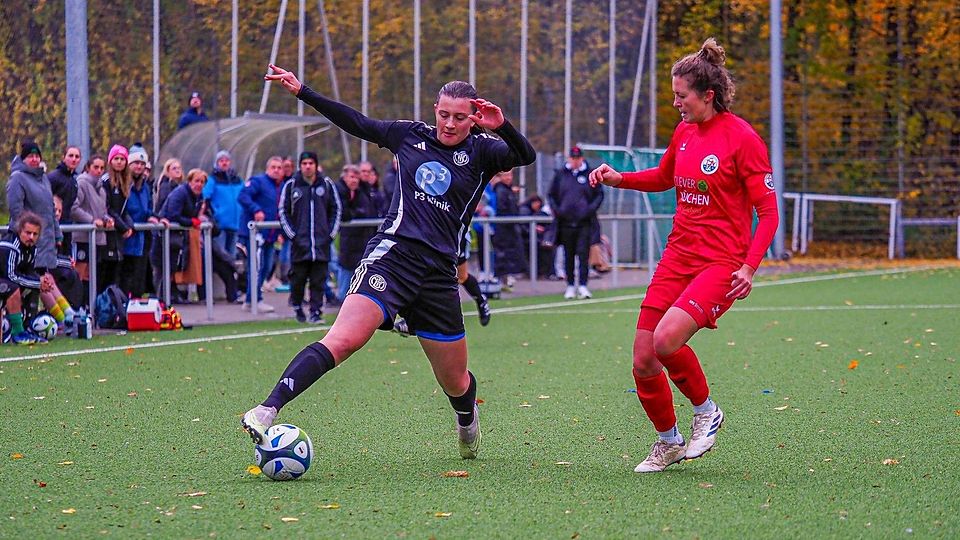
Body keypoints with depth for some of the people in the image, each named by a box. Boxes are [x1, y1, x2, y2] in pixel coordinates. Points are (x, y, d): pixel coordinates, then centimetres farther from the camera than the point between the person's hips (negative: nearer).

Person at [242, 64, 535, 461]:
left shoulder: (481, 151, 7)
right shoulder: (412, 135, 11)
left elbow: (526, 157, -11)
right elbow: (357, 123, 22)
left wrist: (502, 128, -29)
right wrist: (302, 92, 22)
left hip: (439, 272, 1)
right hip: (392, 253, -1)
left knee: (455, 382, 12)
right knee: (343, 340, -26)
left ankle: (467, 421, 49)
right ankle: (267, 411, -36)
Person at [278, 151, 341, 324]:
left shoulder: (327, 184, 6)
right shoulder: (291, 185, 1)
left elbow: (336, 209, 14)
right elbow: (283, 211, 5)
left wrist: (331, 233, 6)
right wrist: (291, 235, -2)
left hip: (322, 242, 1)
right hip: (299, 241, -1)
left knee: (319, 279, -2)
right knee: (298, 277, 3)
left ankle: (316, 311, 1)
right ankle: (297, 306, 23)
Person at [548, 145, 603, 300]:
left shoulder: (590, 174, 5)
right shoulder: (560, 174, 9)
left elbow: (599, 194, 9)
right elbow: (551, 195, 14)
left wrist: (591, 209, -6)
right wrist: (556, 210, -1)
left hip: (584, 222, -2)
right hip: (566, 222, 2)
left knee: (583, 254, -8)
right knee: (568, 256, 7)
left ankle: (583, 285, -7)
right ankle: (570, 286, 14)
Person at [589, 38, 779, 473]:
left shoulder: (742, 139, -12)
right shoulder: (684, 131, 9)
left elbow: (768, 211, -11)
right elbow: (663, 178, 28)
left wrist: (749, 266, -23)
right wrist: (618, 179, 11)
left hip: (721, 264, -7)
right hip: (678, 256, 7)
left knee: (667, 339, -28)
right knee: (643, 362, 1)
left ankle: (705, 411, -1)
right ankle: (668, 443, 24)